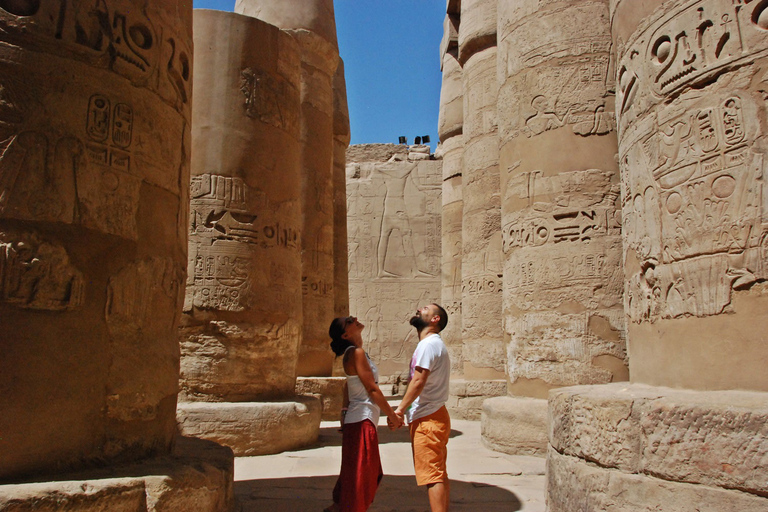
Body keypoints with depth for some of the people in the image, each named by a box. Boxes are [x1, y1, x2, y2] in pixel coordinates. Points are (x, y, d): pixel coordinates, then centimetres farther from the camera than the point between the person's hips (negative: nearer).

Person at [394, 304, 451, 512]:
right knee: (438, 474, 14)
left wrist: (400, 409, -15)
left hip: (427, 419, -10)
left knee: (432, 475, -9)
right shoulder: (433, 343, 19)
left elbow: (418, 381, -20)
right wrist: (405, 409, 18)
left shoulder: (428, 344, -13)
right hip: (433, 416, 10)